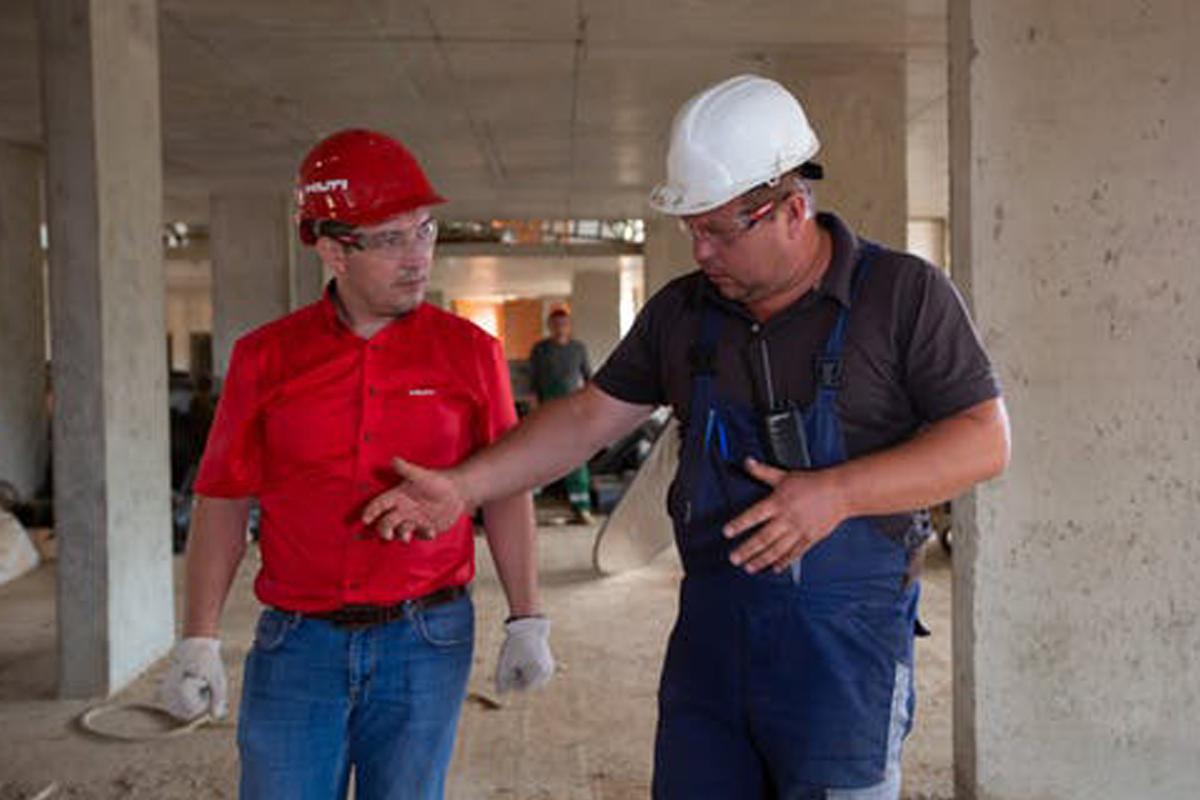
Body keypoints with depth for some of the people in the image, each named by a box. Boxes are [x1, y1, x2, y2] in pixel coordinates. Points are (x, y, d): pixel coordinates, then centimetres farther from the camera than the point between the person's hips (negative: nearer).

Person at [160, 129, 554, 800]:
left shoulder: (470, 352, -1)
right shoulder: (266, 357, 0)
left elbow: (505, 494, 4)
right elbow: (224, 502, 4)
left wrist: (527, 620, 2)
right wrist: (199, 641, 1)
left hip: (425, 643, 0)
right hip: (295, 643, 1)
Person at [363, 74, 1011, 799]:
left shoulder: (904, 294, -6)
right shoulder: (682, 311, 7)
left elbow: (985, 440, -9)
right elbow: (587, 419, 11)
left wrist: (836, 493, -22)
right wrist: (460, 488, 4)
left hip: (845, 637, -4)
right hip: (710, 628, 4)